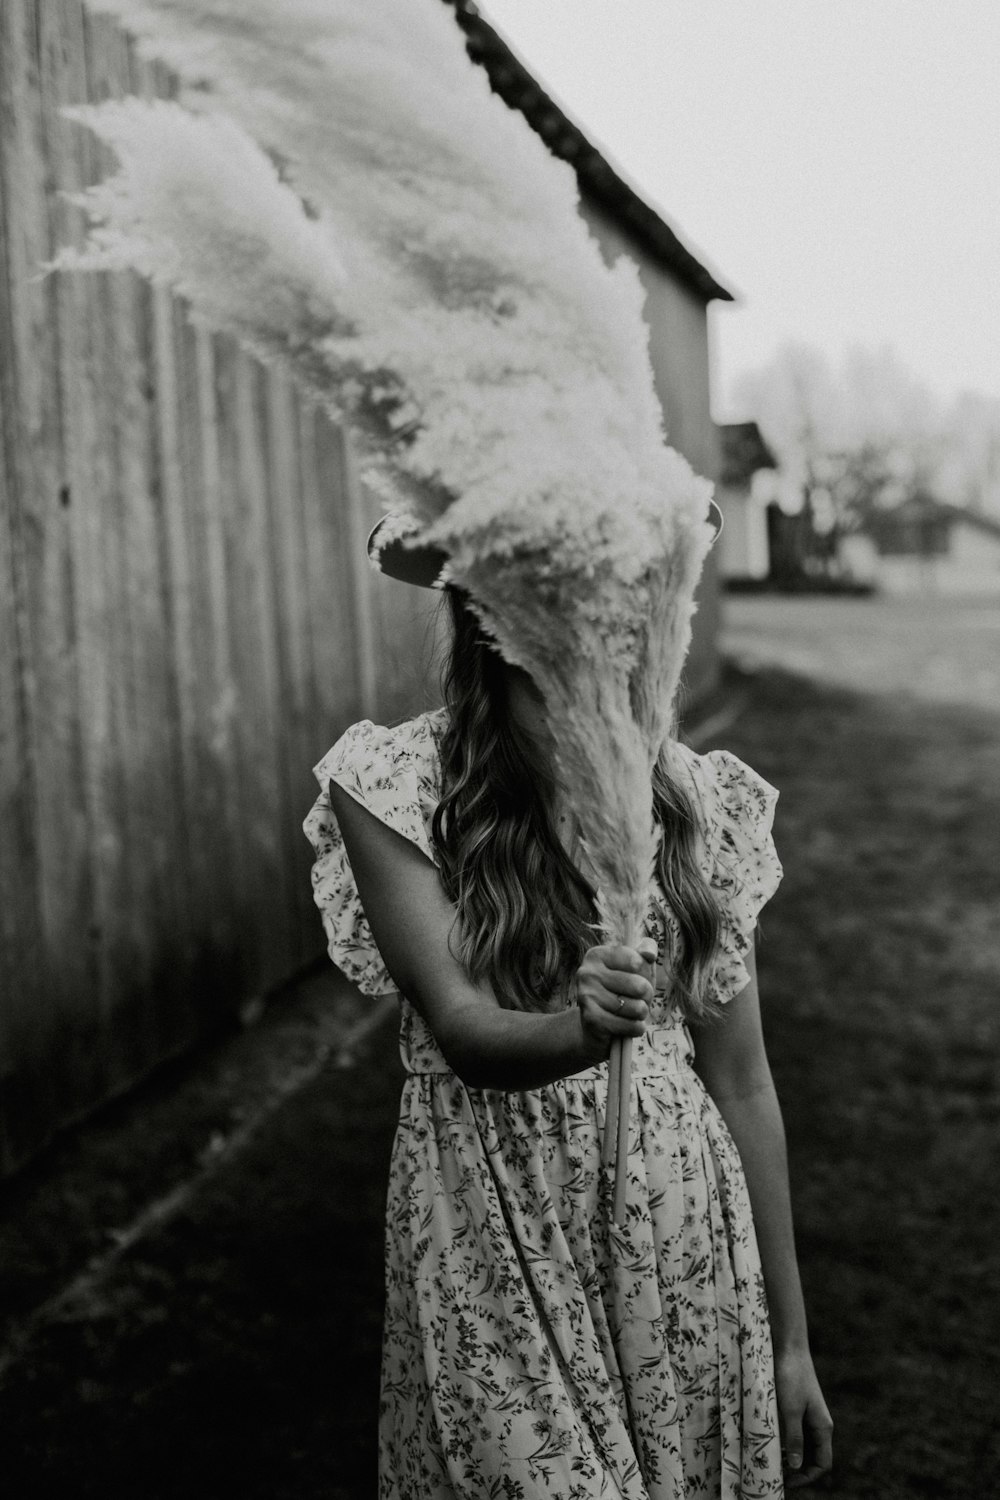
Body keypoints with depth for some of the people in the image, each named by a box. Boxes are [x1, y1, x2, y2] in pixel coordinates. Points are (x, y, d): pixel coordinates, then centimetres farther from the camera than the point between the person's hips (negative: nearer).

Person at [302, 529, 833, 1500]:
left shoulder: (691, 794, -2)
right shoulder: (397, 785, -9)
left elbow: (738, 1079, 1)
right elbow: (462, 1030, -16)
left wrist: (789, 1338, 4)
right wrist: (576, 1029, -39)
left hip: (680, 1235, 3)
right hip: (491, 1239, -2)